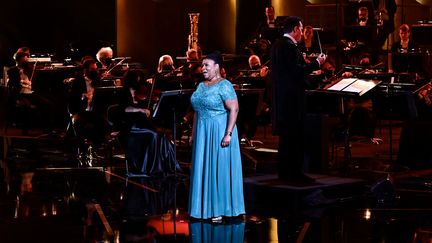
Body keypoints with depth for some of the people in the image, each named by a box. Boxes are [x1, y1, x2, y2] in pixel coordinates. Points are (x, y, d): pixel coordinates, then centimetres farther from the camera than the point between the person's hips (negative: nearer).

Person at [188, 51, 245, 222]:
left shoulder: (224, 85, -11)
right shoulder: (201, 86, 12)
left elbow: (234, 109, -17)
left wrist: (228, 134, -22)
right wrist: (193, 134, 14)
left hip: (219, 132, -7)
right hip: (202, 133, 8)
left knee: (220, 169, -2)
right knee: (203, 169, 9)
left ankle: (221, 209, 5)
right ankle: (205, 208, 16)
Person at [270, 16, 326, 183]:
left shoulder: (277, 45, 14)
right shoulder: (290, 46, -16)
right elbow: (297, 71, -22)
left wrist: (305, 62, 21)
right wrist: (317, 62, -12)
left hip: (282, 97, 10)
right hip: (292, 97, -10)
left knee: (286, 136, 14)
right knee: (296, 136, -6)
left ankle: (284, 171, 18)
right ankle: (294, 173, -5)